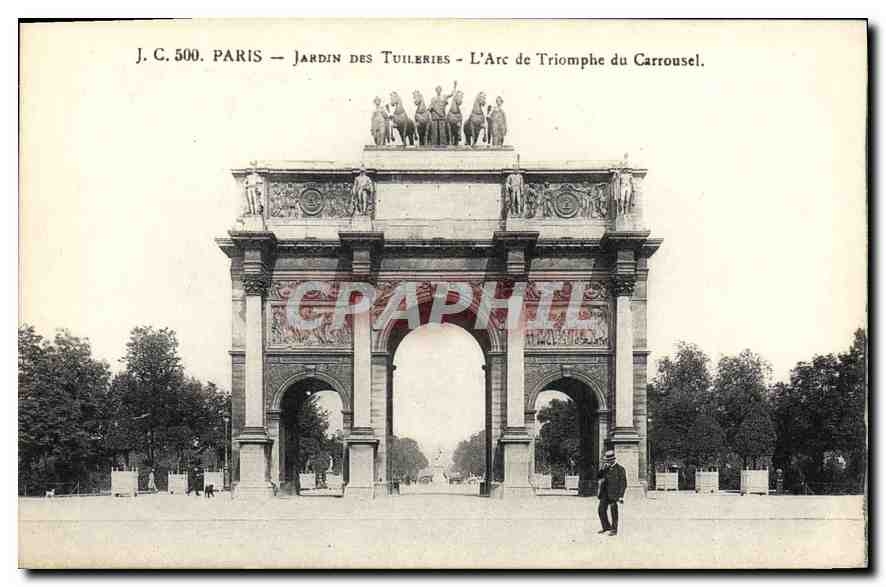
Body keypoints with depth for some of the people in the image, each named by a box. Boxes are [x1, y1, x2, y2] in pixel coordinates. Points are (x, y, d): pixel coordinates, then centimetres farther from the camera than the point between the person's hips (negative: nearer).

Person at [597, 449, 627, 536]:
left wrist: (621, 496, -15)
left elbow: (623, 483, -10)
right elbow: (598, 476, 6)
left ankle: (614, 529, 10)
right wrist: (603, 469, -10)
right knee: (601, 510, 6)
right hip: (605, 493, 6)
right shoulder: (606, 468, 9)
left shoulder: (620, 469, -9)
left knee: (613, 511, 0)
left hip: (613, 493, -6)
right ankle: (606, 527, 20)